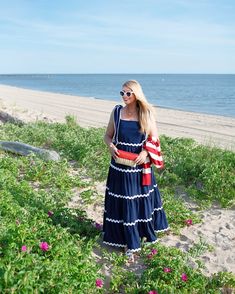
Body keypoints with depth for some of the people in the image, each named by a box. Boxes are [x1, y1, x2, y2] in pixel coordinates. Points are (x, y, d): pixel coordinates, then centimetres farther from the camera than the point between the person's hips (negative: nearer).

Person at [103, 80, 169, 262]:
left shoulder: (147, 113, -2)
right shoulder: (117, 112, 0)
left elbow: (154, 137, 2)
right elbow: (108, 135, 7)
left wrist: (145, 152, -15)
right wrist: (111, 146, -13)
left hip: (140, 164, 0)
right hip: (120, 164, 0)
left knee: (143, 198, 13)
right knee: (123, 201, 4)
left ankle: (144, 231, 39)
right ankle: (128, 241, 17)